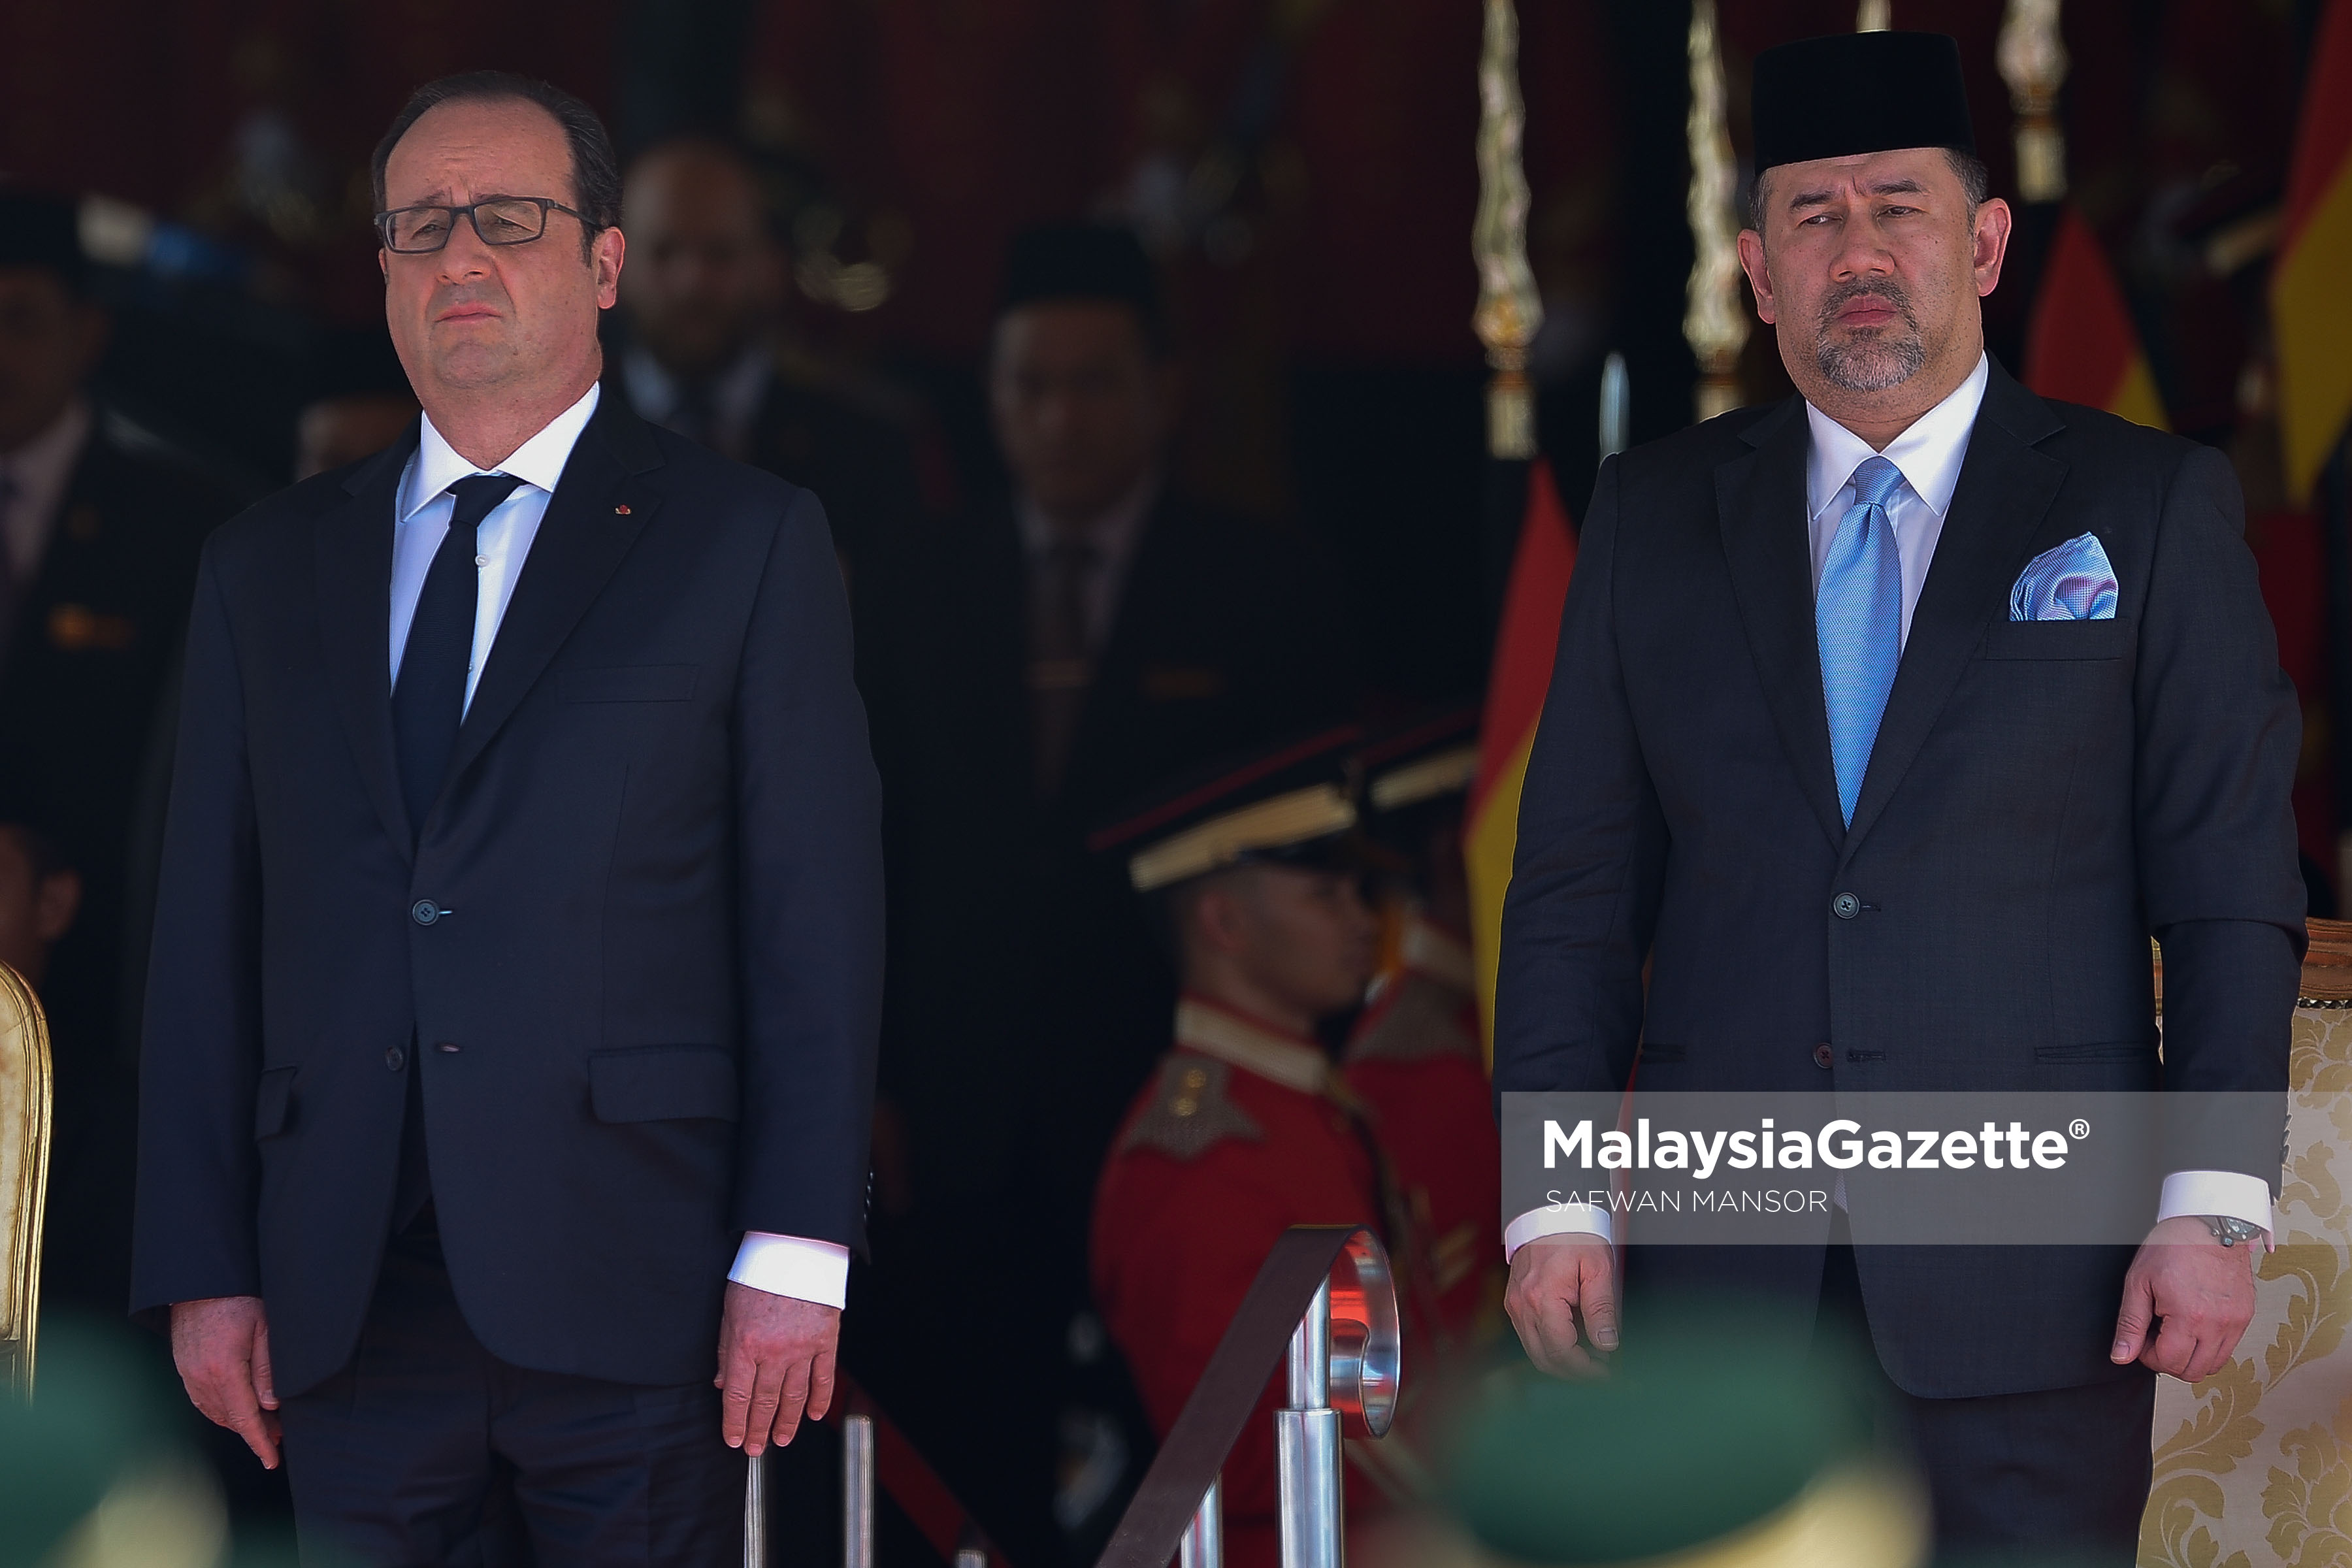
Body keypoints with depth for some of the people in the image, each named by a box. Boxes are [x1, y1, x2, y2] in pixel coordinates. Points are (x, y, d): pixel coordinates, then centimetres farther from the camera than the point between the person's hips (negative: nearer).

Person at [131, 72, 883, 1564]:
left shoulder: (749, 542, 5)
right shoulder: (268, 564, 15)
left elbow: (820, 915, -1)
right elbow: (207, 925, 12)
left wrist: (795, 1256, -9)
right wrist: (205, 1268, 4)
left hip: (627, 1307, -3)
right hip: (347, 1314, 3)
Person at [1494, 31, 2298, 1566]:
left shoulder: (2150, 510, 4)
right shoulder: (1656, 517, 11)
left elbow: (2232, 884, 0)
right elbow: (1579, 885, 9)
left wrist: (2217, 1206, -8)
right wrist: (1554, 1199, 1)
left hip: (2029, 1278, -2)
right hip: (1727, 1275, 2)